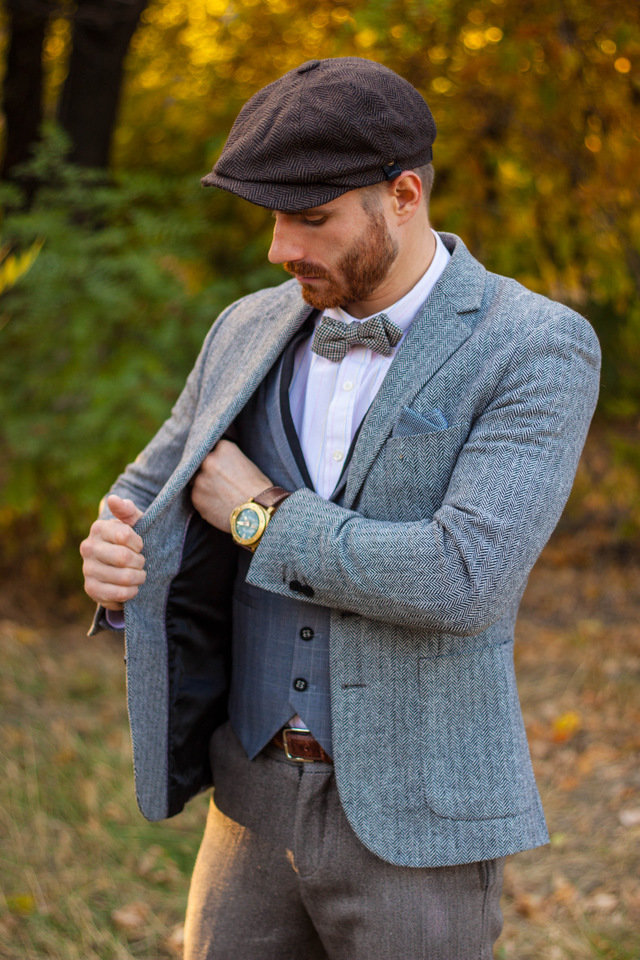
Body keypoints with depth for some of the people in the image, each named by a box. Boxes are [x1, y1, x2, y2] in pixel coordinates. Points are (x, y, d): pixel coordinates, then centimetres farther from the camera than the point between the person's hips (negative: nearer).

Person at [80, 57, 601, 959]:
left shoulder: (540, 350, -15)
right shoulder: (254, 329, 4)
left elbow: (462, 581, -27)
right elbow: (155, 499, 12)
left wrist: (259, 514, -16)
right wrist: (113, 554, -14)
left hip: (417, 818, -5)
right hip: (262, 797, 6)